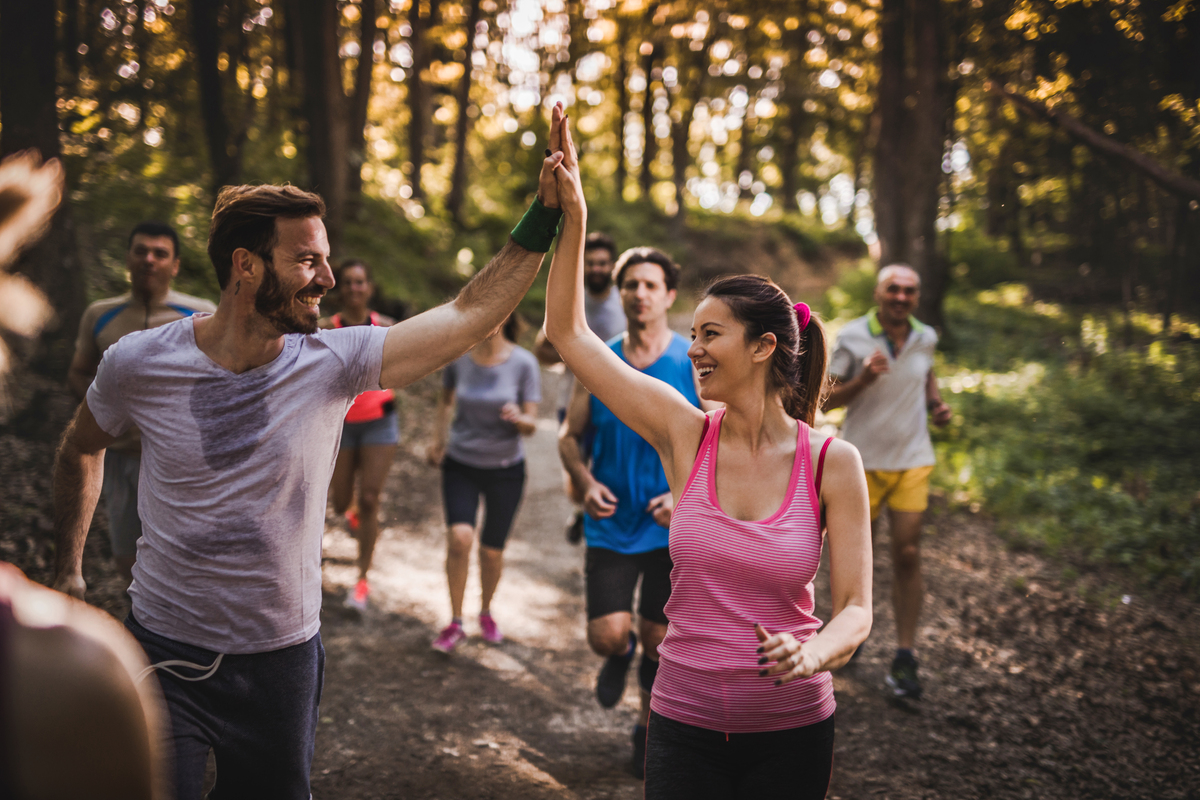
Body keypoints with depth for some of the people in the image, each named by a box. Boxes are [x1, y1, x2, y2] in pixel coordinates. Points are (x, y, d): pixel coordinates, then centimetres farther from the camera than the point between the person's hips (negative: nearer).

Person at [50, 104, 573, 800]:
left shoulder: (333, 364, -11)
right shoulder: (138, 364, -11)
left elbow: (473, 313, -13)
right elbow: (82, 450, 10)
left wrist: (547, 212, -18)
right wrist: (68, 570, 14)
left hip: (282, 658, 2)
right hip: (164, 652, -1)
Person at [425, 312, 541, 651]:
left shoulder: (523, 363, -12)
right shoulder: (458, 356, -7)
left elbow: (531, 426, -10)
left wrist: (519, 418, -32)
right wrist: (439, 439, 3)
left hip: (506, 469, -1)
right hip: (461, 464, 1)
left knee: (492, 550, 8)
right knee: (459, 537, -19)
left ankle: (486, 612, 36)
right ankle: (455, 622, -2)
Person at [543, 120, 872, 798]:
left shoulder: (832, 462, -10)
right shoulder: (686, 435, -5)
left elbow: (856, 608, -6)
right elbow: (568, 333, -2)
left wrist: (813, 652, -27)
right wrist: (573, 216, -8)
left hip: (791, 731, -1)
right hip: (684, 724, 1)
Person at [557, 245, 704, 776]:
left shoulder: (694, 364, -6)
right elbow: (570, 437, 7)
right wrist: (585, 482, -12)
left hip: (671, 529, -1)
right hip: (610, 526, 1)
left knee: (658, 641, 9)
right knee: (606, 637, -8)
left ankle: (649, 728, 35)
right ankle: (619, 655, 31)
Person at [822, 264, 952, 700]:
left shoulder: (925, 338, 1)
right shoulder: (852, 338, -10)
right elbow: (826, 399, -7)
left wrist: (936, 403, 3)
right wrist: (863, 379, -24)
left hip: (912, 460, 2)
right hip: (863, 461, -2)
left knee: (907, 554, -4)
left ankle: (904, 657, 2)